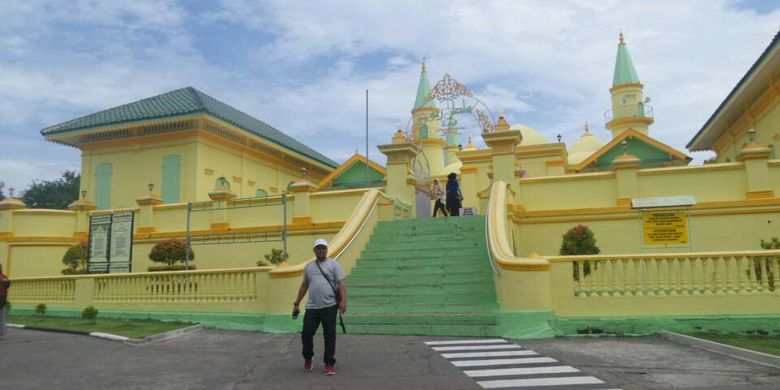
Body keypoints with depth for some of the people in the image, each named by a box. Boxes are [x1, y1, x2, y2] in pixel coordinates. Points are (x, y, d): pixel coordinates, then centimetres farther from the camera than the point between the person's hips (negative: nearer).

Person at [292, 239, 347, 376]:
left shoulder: (333, 264, 0)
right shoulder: (309, 266, 14)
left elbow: (340, 284, -7)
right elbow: (304, 286, 21)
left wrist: (343, 300, -20)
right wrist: (297, 303, 20)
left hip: (329, 307, -4)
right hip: (312, 307, 4)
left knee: (329, 336, 1)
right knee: (306, 333, 3)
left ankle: (329, 364, 14)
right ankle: (308, 358, 28)